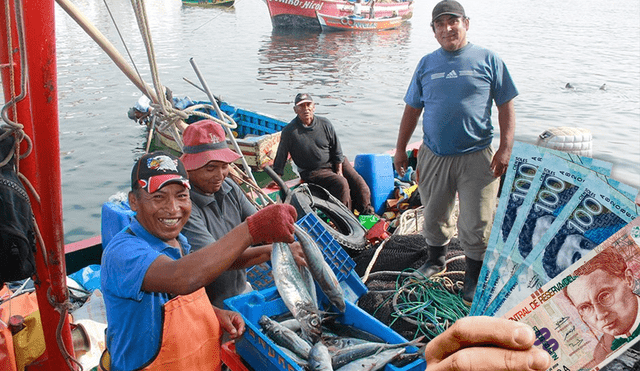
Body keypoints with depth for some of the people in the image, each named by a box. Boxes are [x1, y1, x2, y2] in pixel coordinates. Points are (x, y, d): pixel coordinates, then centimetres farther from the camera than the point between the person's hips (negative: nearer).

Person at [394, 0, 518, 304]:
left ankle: (474, 276, 20)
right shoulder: (426, 64, 9)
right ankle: (436, 259, 40)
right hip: (433, 155, 3)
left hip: (476, 156, -2)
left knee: (476, 223, 1)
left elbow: (506, 107, 2)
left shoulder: (488, 60, 2)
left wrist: (506, 148, -7)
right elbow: (412, 109, 13)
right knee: (434, 214, 15)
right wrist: (400, 149, 11)